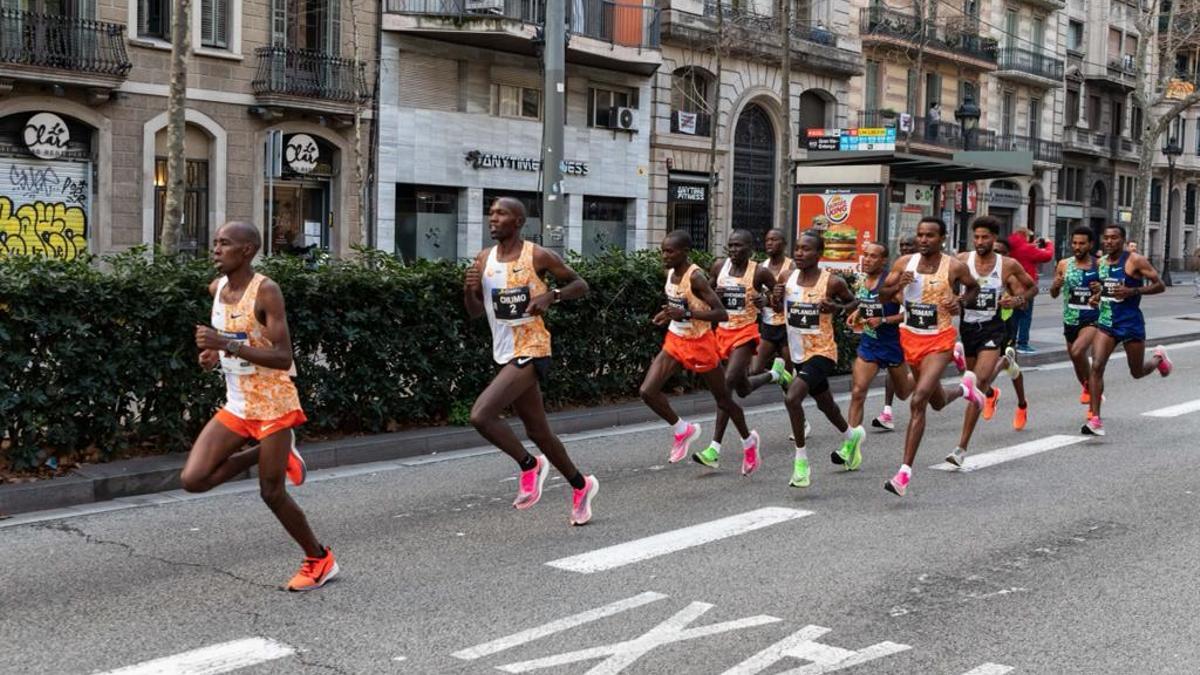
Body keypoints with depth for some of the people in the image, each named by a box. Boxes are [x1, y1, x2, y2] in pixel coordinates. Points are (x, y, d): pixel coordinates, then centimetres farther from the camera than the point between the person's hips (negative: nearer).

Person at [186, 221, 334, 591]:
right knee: (193, 479, -5)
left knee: (272, 493, -1)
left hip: (272, 404, -7)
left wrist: (227, 346, -32)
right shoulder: (216, 288, 4)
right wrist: (213, 354, 1)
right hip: (236, 405, 7)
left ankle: (320, 560, 19)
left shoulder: (266, 291, -18)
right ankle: (269, 455, 17)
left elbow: (283, 357, -25)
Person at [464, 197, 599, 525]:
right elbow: (475, 313, 11)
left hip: (531, 352, -7)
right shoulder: (484, 259, 6)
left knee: (481, 415, -21)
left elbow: (581, 285, 1)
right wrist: (469, 290, -10)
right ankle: (581, 485, 33)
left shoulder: (538, 256, -9)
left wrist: (551, 295, -17)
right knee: (538, 431, 15)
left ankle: (529, 465, 1)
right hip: (505, 353, 7)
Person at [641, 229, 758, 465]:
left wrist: (686, 314, -35)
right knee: (647, 391, -10)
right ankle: (683, 430, 12)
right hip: (675, 341, 7)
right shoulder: (670, 272, 0)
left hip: (699, 343, -7)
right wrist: (669, 313, 1)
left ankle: (748, 439, 36)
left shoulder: (695, 277, -23)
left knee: (723, 399, 10)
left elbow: (722, 314, -28)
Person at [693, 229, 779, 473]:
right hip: (723, 331, 6)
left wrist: (765, 298, -16)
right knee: (742, 388, 13)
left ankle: (714, 449, -13)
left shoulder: (759, 272, -8)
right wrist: (713, 295, -8)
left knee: (728, 382, -19)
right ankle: (774, 376, 45)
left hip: (745, 332, -6)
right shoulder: (718, 266, 3)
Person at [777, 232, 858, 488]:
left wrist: (836, 307, -19)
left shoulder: (833, 282, -15)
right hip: (799, 353, 6)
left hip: (822, 353, -6)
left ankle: (801, 462, -14)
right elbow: (782, 308, 11)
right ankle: (850, 437, 54)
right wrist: (778, 296, -11)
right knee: (825, 404, 25)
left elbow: (854, 302, 2)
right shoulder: (788, 277, -2)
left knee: (792, 398, -26)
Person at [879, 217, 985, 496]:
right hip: (911, 338, 5)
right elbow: (882, 294, 2)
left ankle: (905, 472, -17)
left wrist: (961, 301, -11)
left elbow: (974, 287, 10)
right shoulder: (904, 263, -3)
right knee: (937, 402, 23)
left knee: (918, 402, -20)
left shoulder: (954, 267, -9)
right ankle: (965, 387, 60)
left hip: (939, 340, -5)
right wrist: (897, 287, -19)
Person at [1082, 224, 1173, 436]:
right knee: (1096, 366, -14)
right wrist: (1096, 296, 4)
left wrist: (1132, 291, -23)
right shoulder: (1100, 263, 7)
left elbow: (1159, 286, -11)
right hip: (1106, 322, 4)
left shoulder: (1135, 261, -11)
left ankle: (1159, 357, 48)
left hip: (1131, 323, -4)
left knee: (1137, 372, 12)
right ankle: (1095, 420, -14)